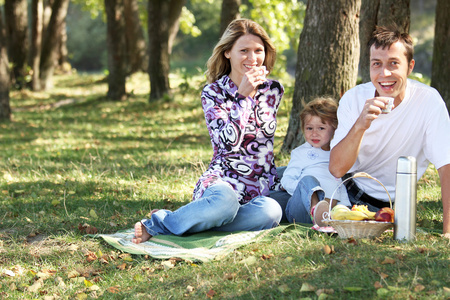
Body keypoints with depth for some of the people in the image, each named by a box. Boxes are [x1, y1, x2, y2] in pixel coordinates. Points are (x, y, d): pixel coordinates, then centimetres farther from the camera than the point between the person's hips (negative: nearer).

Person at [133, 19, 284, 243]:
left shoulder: (273, 90, 10)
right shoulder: (213, 93, -1)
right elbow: (228, 143, -14)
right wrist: (243, 96, -16)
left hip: (263, 187, 4)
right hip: (223, 181, -4)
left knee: (270, 211, -36)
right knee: (224, 200, -43)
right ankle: (155, 223, -20)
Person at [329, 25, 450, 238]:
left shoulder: (428, 100, -18)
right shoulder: (353, 98, -12)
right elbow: (336, 169, -18)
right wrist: (360, 126, -35)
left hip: (387, 202, -1)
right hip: (348, 187, 2)